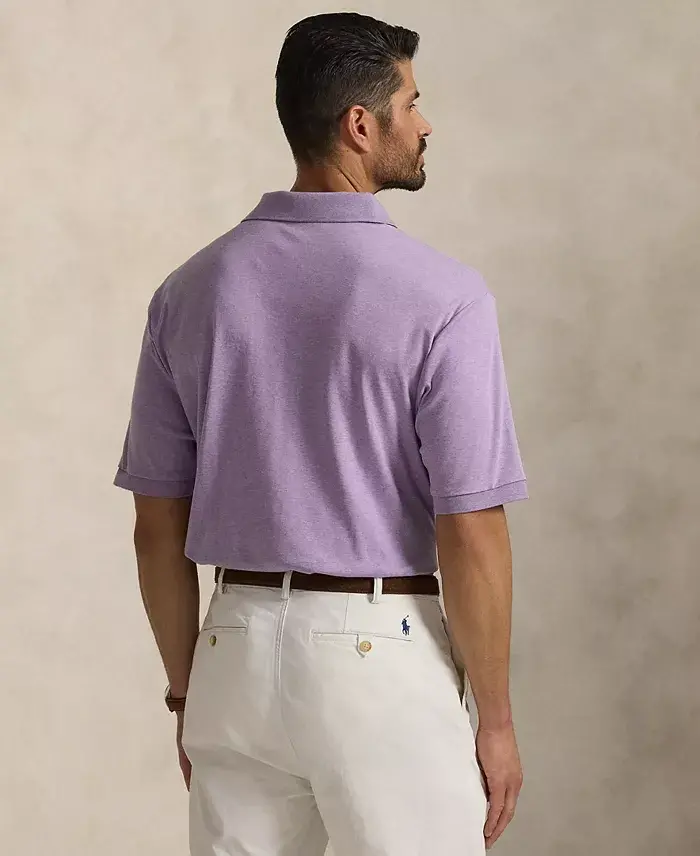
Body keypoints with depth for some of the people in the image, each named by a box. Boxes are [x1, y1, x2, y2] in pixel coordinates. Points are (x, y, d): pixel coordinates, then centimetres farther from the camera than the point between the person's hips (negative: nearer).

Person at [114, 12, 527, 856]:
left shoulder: (190, 291, 1)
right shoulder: (441, 297, -14)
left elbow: (158, 526, 5)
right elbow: (469, 537, -14)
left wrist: (188, 693, 15)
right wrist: (494, 719, -3)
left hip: (237, 654, 5)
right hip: (383, 659, -5)